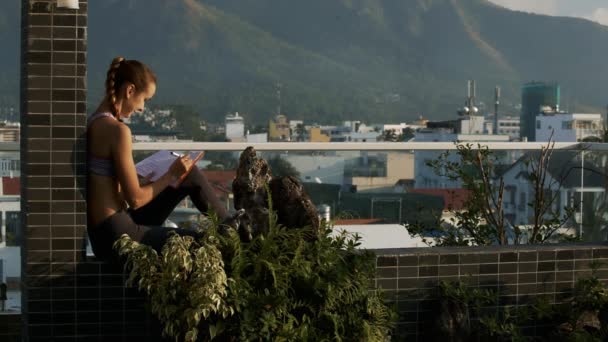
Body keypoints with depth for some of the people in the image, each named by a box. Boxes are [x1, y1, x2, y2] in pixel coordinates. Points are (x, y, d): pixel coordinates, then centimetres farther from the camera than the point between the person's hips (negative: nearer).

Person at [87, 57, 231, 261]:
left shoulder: (94, 122, 8)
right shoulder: (117, 130, -20)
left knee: (192, 176, 16)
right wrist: (171, 175, -5)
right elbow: (135, 200, -18)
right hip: (116, 236, -9)